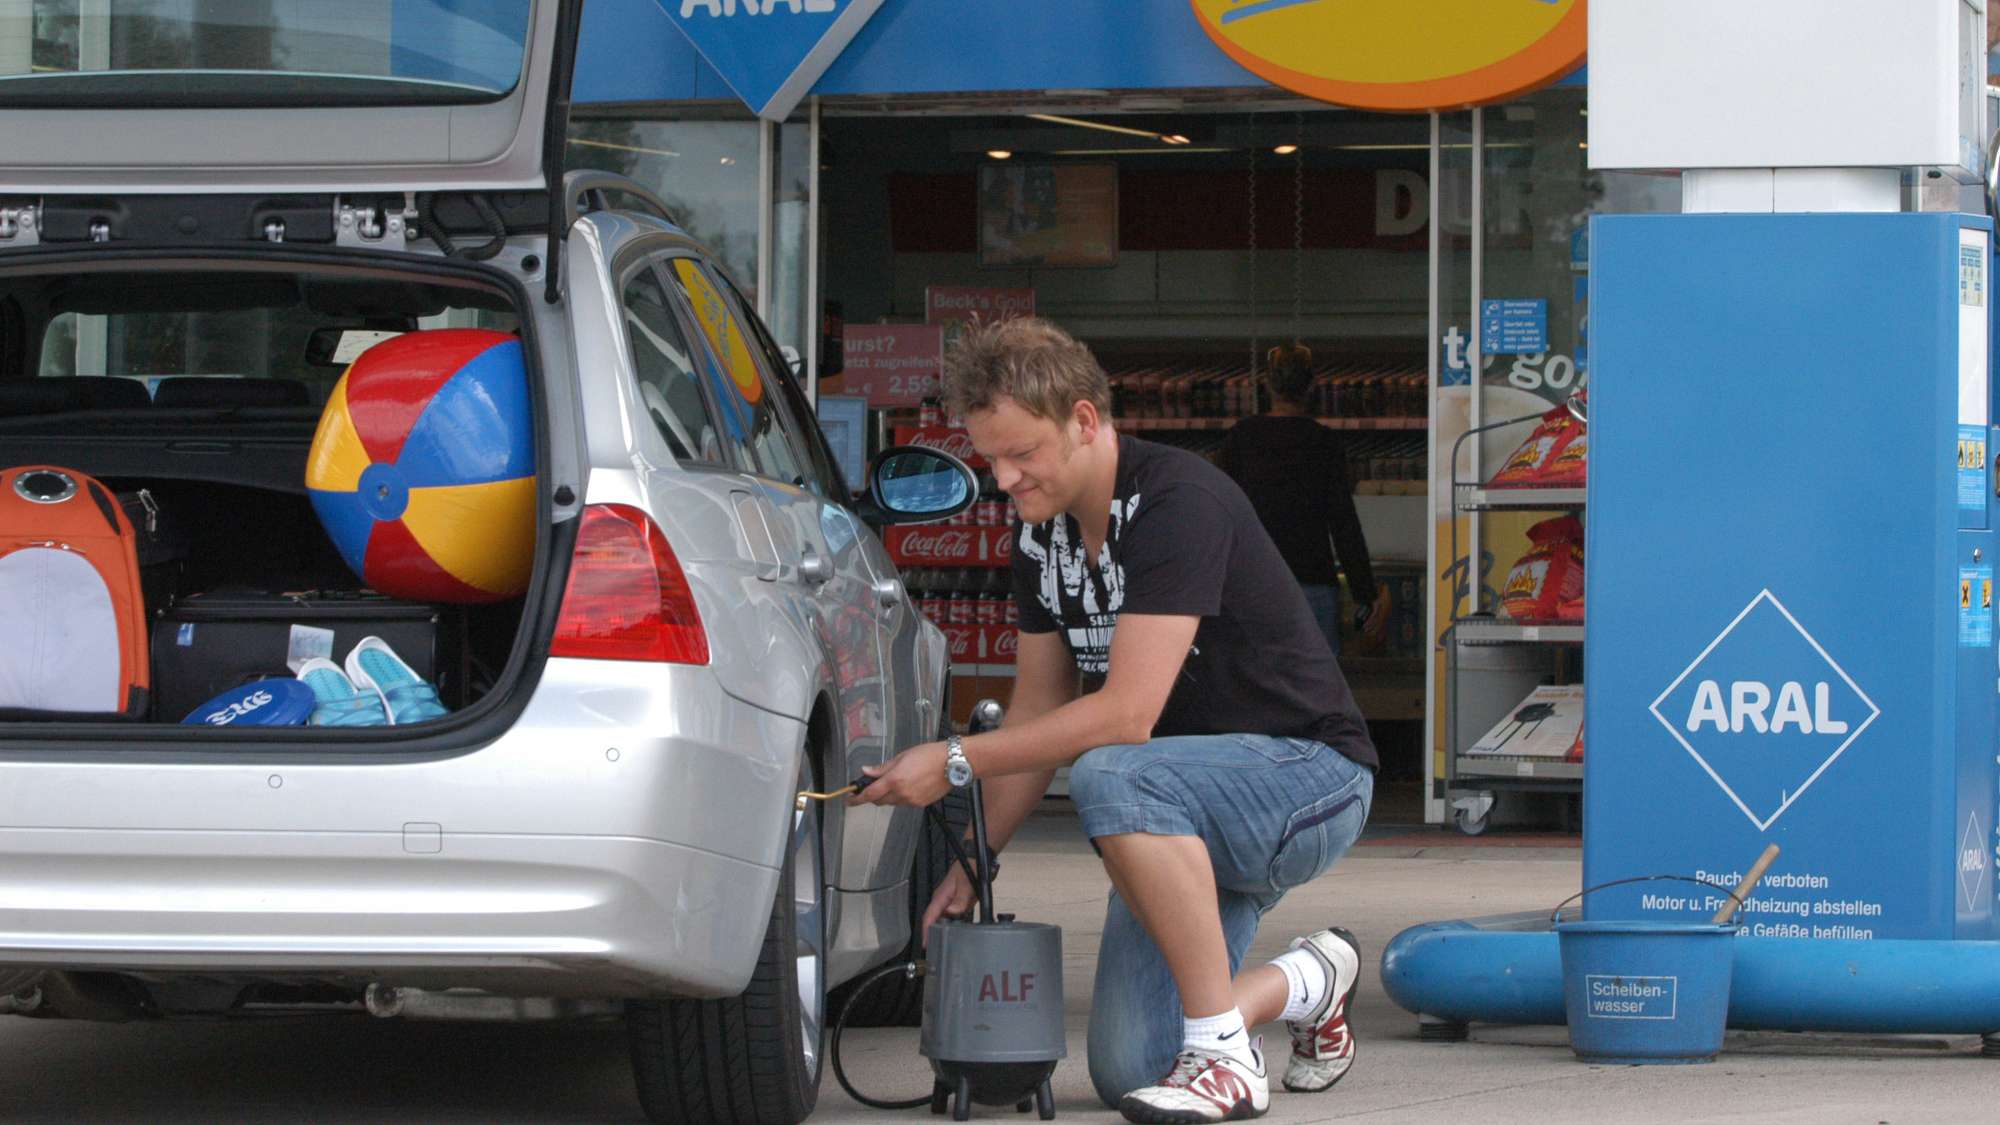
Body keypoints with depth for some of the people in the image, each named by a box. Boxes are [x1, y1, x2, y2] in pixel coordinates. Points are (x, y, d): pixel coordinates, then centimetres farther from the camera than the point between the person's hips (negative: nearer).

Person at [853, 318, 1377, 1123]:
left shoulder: (1178, 501, -23)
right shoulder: (1043, 538, 4)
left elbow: (1125, 715, -28)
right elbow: (1040, 712, 14)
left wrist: (955, 762, -23)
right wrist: (974, 862, 6)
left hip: (1309, 774, -8)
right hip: (1191, 820, 8)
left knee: (1110, 778, -37)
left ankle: (1226, 1057, -26)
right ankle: (1307, 984, 22)